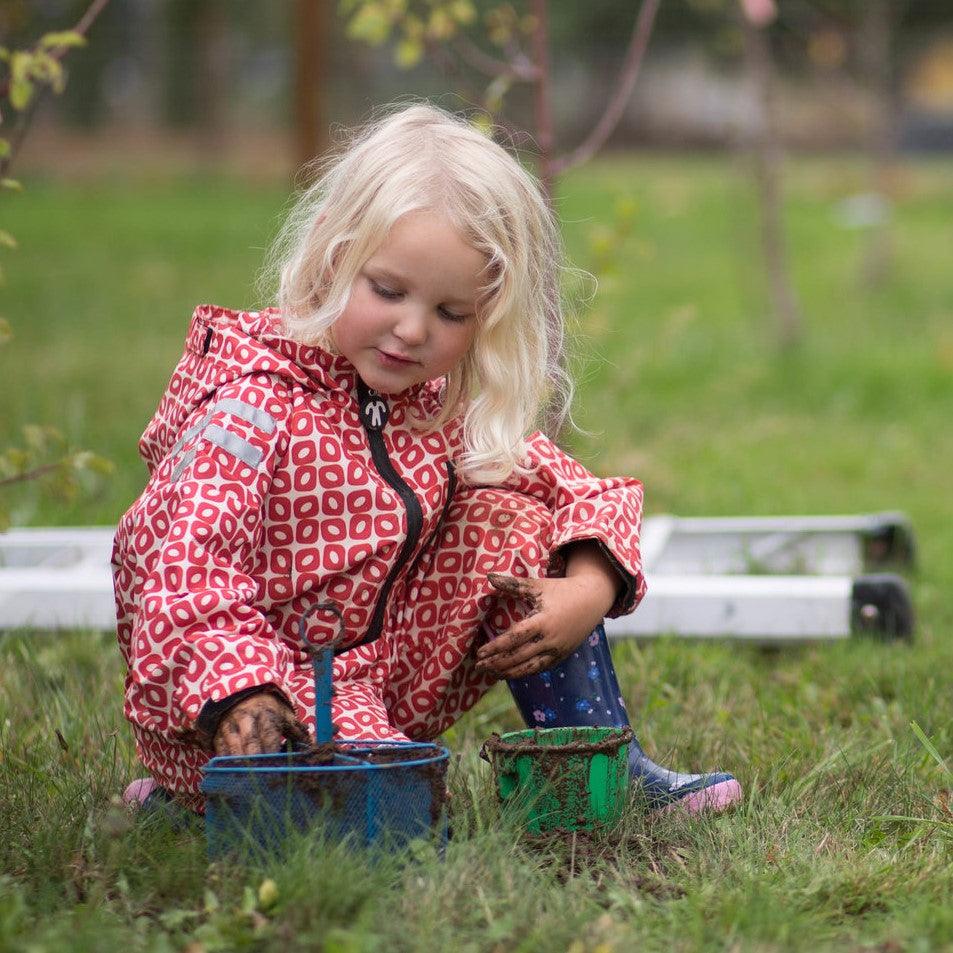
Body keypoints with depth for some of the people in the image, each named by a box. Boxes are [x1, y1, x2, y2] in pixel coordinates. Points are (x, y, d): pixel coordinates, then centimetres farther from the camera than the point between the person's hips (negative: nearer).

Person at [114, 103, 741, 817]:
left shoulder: (445, 403, 3)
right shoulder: (252, 401, -19)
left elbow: (578, 490, 8)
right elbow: (193, 564, -29)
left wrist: (589, 591, -13)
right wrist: (241, 698, -45)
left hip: (392, 687, 8)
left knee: (509, 516, -4)